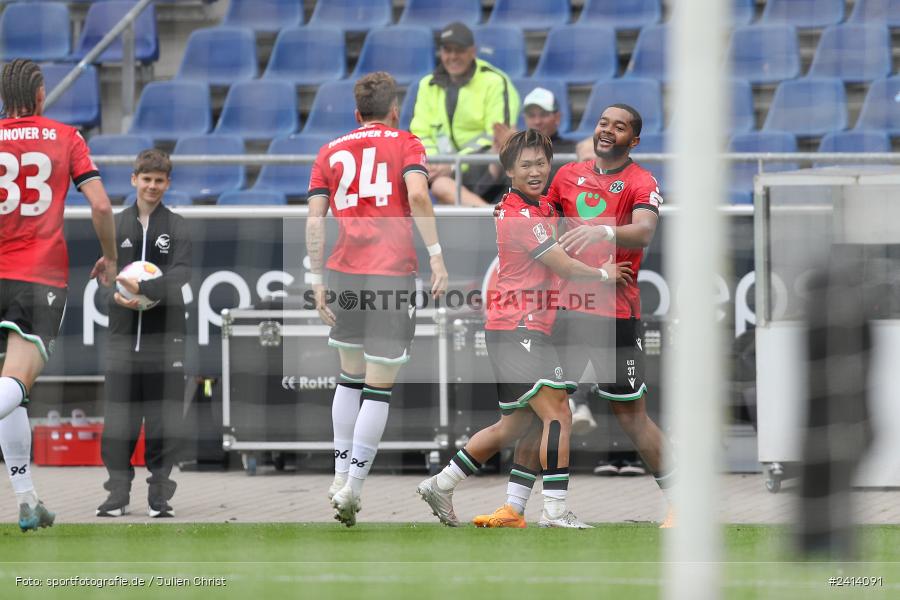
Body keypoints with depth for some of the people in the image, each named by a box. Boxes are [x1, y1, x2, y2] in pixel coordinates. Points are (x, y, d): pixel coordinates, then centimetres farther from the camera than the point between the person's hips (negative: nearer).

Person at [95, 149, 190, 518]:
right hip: (123, 335, 2)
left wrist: (143, 289, -25)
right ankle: (118, 494, 8)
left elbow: (182, 273, -10)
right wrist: (117, 297, -14)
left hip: (165, 335, -1)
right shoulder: (115, 226, 10)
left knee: (164, 418, -1)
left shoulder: (177, 228, 4)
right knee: (118, 418, 0)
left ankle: (160, 495, 5)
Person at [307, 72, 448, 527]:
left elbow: (315, 220, 4)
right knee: (379, 387, 1)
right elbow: (417, 195, -14)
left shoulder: (331, 152, 13)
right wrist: (436, 256, -13)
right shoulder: (406, 144, 5)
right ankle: (353, 487, -4)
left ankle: (341, 475, 21)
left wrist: (316, 280, 6)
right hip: (393, 275, -3)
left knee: (350, 377, 20)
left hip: (343, 272, 3)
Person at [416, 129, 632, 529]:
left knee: (515, 425, 16)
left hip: (526, 330, 10)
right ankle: (556, 512, -23)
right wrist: (604, 274, 5)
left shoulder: (545, 209, 17)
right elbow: (565, 268, -12)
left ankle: (440, 485, 24)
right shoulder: (519, 216, -13)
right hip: (518, 329, -10)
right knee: (557, 414, -18)